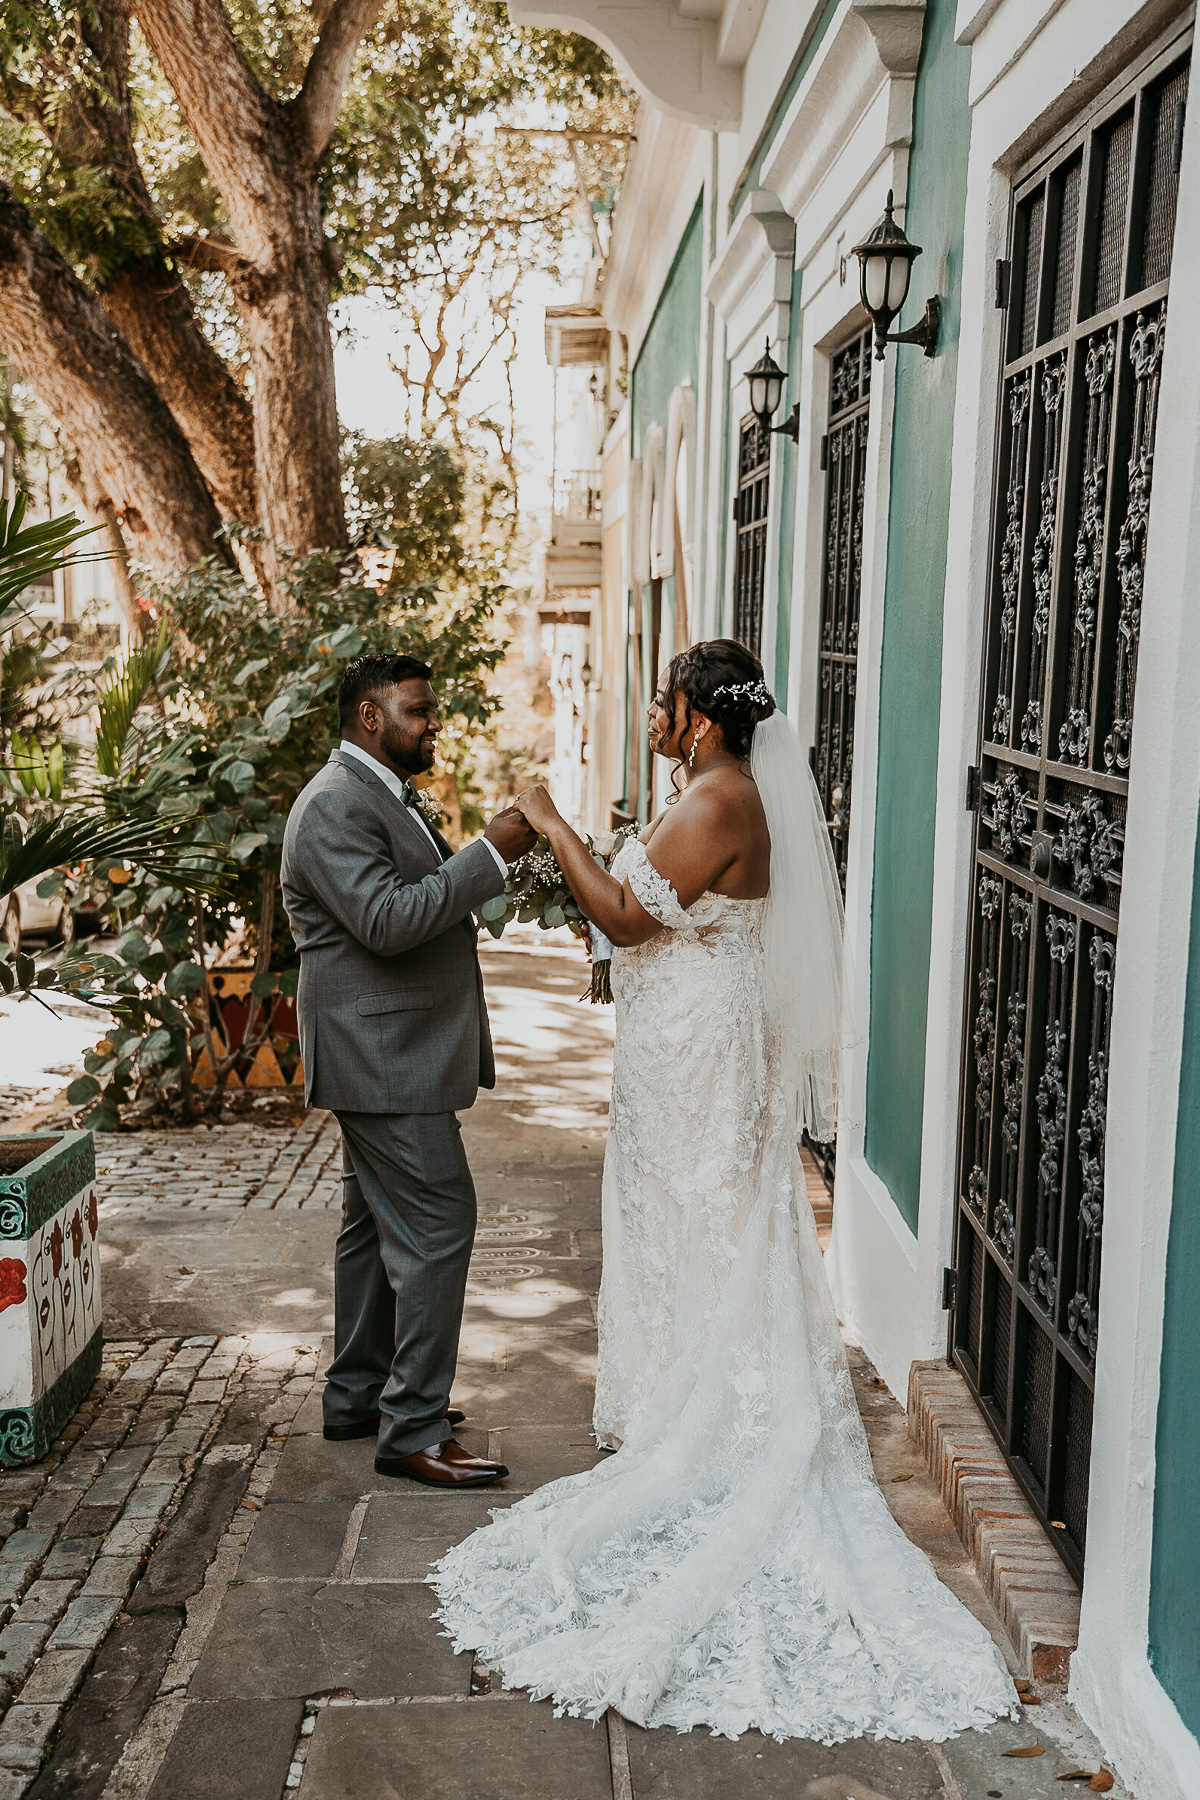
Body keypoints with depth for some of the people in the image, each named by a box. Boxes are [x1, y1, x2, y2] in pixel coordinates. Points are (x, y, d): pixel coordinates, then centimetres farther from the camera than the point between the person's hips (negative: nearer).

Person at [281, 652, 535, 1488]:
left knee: (379, 1225, 17)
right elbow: (387, 923, -27)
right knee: (437, 1224, -9)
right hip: (383, 1056, -11)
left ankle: (359, 1395, 29)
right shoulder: (336, 805, -17)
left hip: (393, 1055, 11)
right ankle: (413, 1430, -1)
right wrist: (490, 854, -25)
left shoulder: (382, 796, 17)